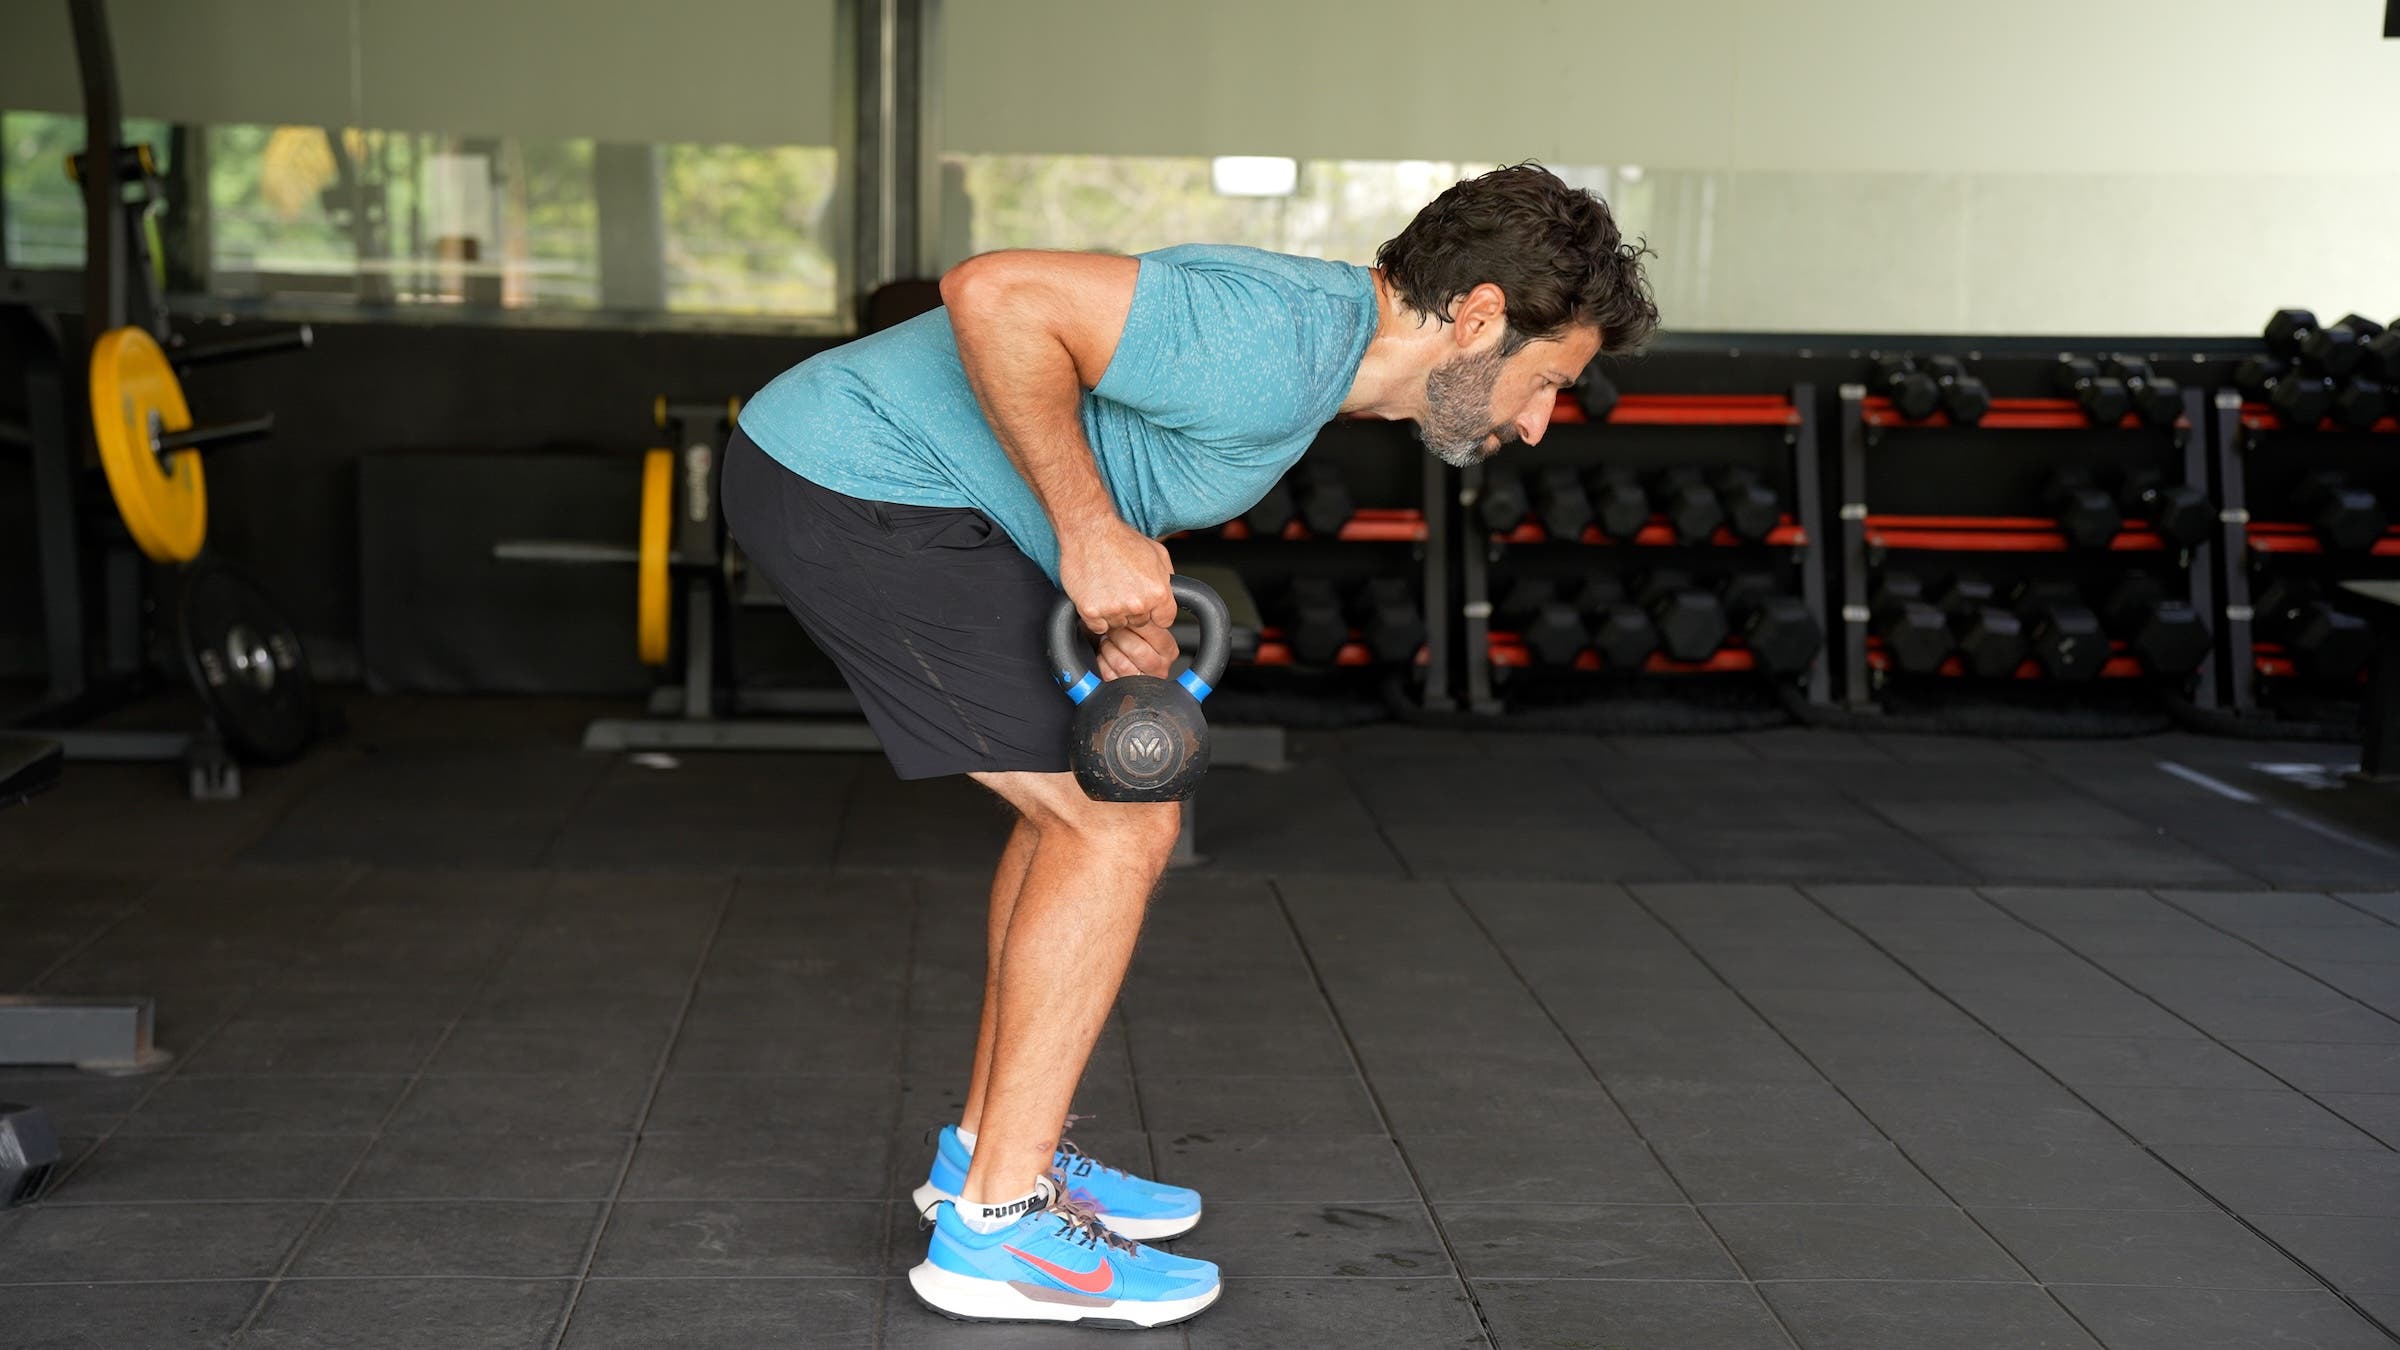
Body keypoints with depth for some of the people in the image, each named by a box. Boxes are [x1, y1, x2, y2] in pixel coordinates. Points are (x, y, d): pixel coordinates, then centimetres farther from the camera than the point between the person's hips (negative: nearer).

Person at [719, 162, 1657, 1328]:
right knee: (1121, 823, -8)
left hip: (847, 482, 10)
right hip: (852, 487, -10)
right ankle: (995, 1225, -1)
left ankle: (992, 1149, 25)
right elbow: (994, 292, -29)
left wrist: (1133, 597, 2)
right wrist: (1092, 533, -22)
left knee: (1085, 799, 17)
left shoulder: (1312, 331, 10)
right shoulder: (1279, 347, -22)